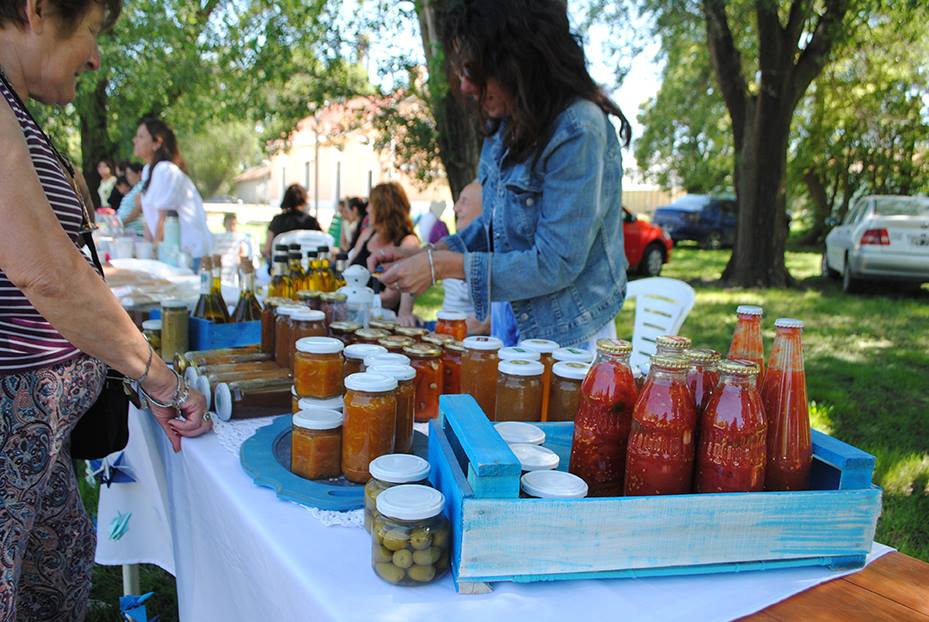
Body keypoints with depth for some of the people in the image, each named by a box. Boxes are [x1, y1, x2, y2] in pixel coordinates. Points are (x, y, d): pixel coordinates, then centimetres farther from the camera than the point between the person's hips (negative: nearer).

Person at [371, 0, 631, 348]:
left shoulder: (577, 131, -22)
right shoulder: (506, 128, 3)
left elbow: (554, 264, -23)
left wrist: (441, 266, -20)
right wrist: (424, 255, 1)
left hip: (570, 340, -7)